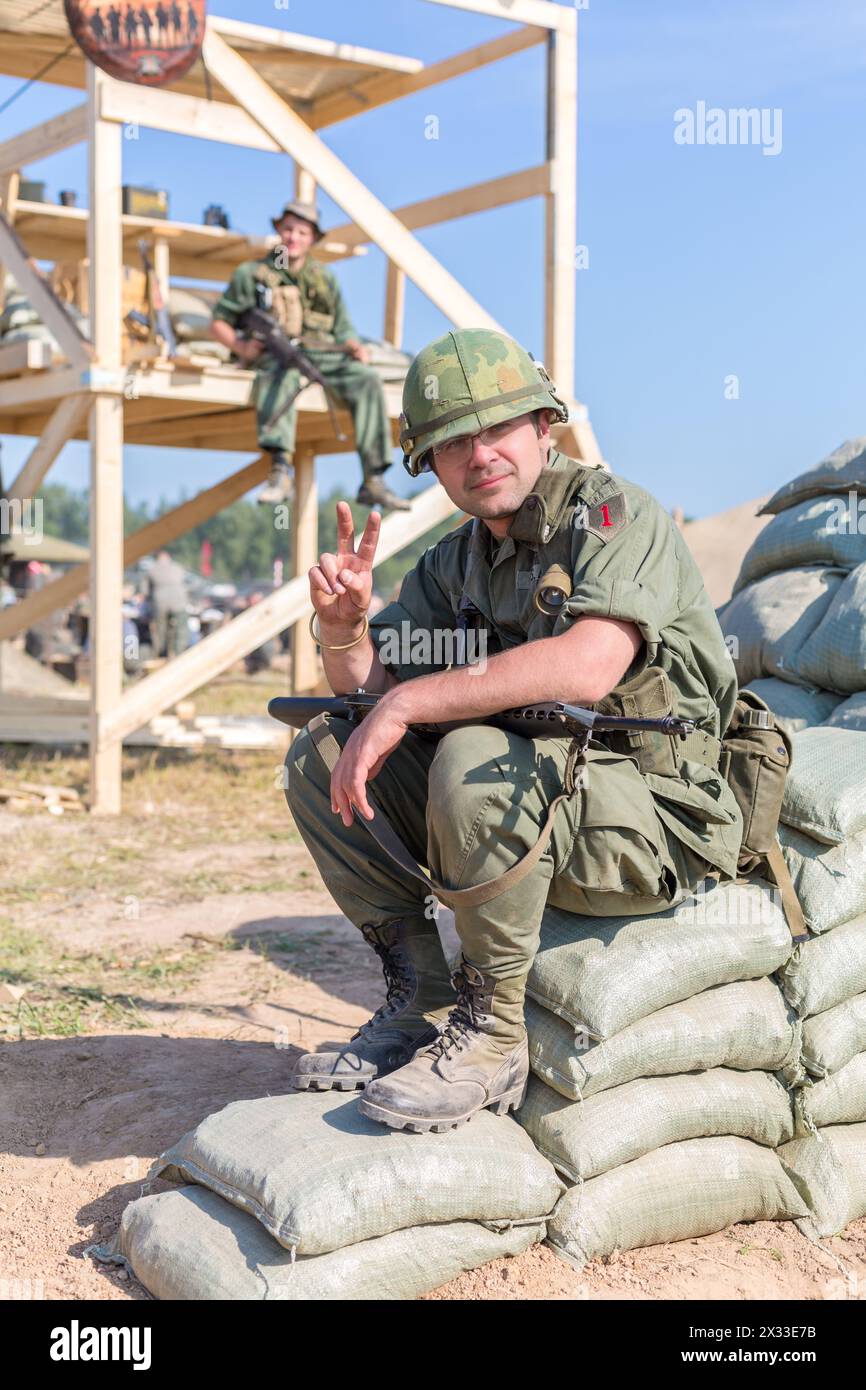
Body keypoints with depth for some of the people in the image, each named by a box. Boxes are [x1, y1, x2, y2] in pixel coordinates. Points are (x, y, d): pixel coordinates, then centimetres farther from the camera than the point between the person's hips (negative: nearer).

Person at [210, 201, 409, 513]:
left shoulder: (325, 279, 21)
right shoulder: (251, 274, 11)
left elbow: (343, 329, 21)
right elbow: (219, 323, 12)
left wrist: (354, 347, -3)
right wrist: (241, 346, -9)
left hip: (323, 357, 3)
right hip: (275, 356, -3)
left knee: (367, 379, -26)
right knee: (283, 372, -41)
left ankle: (373, 482, -30)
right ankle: (281, 473, -55)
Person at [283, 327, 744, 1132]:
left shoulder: (613, 514, -12)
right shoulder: (456, 562, 11)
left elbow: (587, 667, -31)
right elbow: (366, 682, 11)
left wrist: (410, 702, -27)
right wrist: (342, 627, -11)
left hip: (655, 820, -7)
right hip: (529, 810, 8)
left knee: (474, 761, -35)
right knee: (319, 754, -1)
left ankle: (489, 1035, -18)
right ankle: (418, 1000, 0)